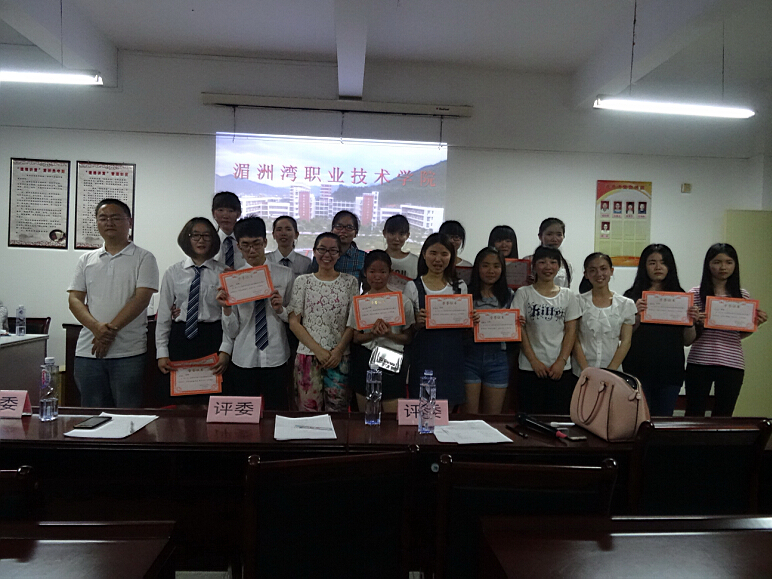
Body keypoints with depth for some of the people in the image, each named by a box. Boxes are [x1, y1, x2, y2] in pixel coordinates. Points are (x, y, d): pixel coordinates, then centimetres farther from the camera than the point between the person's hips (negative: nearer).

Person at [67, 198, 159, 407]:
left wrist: (111, 328, -15)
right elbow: (74, 300, 7)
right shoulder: (86, 260, 15)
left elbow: (142, 298, -9)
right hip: (88, 351, 4)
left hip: (128, 352, -4)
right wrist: (97, 327, -11)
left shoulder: (143, 258, 2)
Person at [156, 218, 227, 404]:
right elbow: (163, 314, 6)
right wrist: (162, 352, 1)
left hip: (212, 339, -1)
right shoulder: (173, 272, 7)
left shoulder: (223, 273, 2)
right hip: (180, 338, 2)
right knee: (177, 404, 4)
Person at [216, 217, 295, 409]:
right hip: (243, 360, 1)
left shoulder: (285, 275, 1)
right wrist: (226, 308, -15)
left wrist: (281, 309, -13)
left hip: (276, 359, 0)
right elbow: (231, 331, 2)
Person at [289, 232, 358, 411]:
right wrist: (318, 349, -9)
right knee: (309, 409, 4)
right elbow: (294, 322, 1)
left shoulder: (350, 282, 6)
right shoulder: (303, 281, 5)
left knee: (337, 410, 4)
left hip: (340, 357, 0)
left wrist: (339, 350, -9)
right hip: (308, 355, 0)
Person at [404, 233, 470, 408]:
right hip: (424, 356, -2)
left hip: (452, 356, 2)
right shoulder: (413, 287, 1)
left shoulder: (460, 287, 9)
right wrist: (417, 323, -18)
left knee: (447, 409, 7)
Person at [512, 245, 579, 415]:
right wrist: (534, 361, -10)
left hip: (561, 369, 2)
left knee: (559, 416, 3)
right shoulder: (524, 293, 2)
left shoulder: (567, 296, 9)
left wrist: (561, 362, -6)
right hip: (530, 368, -2)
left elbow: (571, 331, 5)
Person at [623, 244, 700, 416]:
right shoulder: (633, 296, 1)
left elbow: (687, 341, 11)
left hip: (670, 369, 3)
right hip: (639, 368, -2)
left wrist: (692, 321, -7)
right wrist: (637, 315, -18)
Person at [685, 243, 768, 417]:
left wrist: (756, 323, -3)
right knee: (694, 415, 4)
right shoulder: (695, 294, 0)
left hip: (732, 364, 2)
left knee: (723, 416, 11)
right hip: (700, 362, -2)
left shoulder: (743, 296, 7)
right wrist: (693, 321, -18)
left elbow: (741, 334, 15)